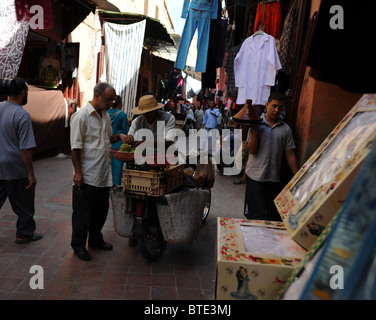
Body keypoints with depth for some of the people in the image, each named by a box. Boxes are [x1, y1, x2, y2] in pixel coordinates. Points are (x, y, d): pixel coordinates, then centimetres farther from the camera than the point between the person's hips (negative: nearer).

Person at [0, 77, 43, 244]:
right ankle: (25, 233, 25)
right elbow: (25, 149, -21)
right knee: (24, 204, 10)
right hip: (15, 169, -7)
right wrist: (31, 174, -16)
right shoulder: (22, 115, -19)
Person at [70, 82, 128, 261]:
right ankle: (78, 246, 22)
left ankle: (95, 240, 35)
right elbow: (76, 147, -15)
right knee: (82, 213, 5)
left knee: (101, 211, 17)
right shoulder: (81, 116, -13)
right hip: (86, 177, -8)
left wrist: (119, 136, 4)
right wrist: (77, 172, -18)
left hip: (103, 174, 8)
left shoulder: (105, 116, 12)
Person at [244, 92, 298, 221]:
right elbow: (252, 150, -6)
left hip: (273, 178, 3)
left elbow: (290, 155, 8)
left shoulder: (286, 129, 8)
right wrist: (255, 129, -13)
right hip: (255, 176, -3)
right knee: (257, 215, -7)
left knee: (272, 214, 10)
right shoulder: (257, 123, 2)